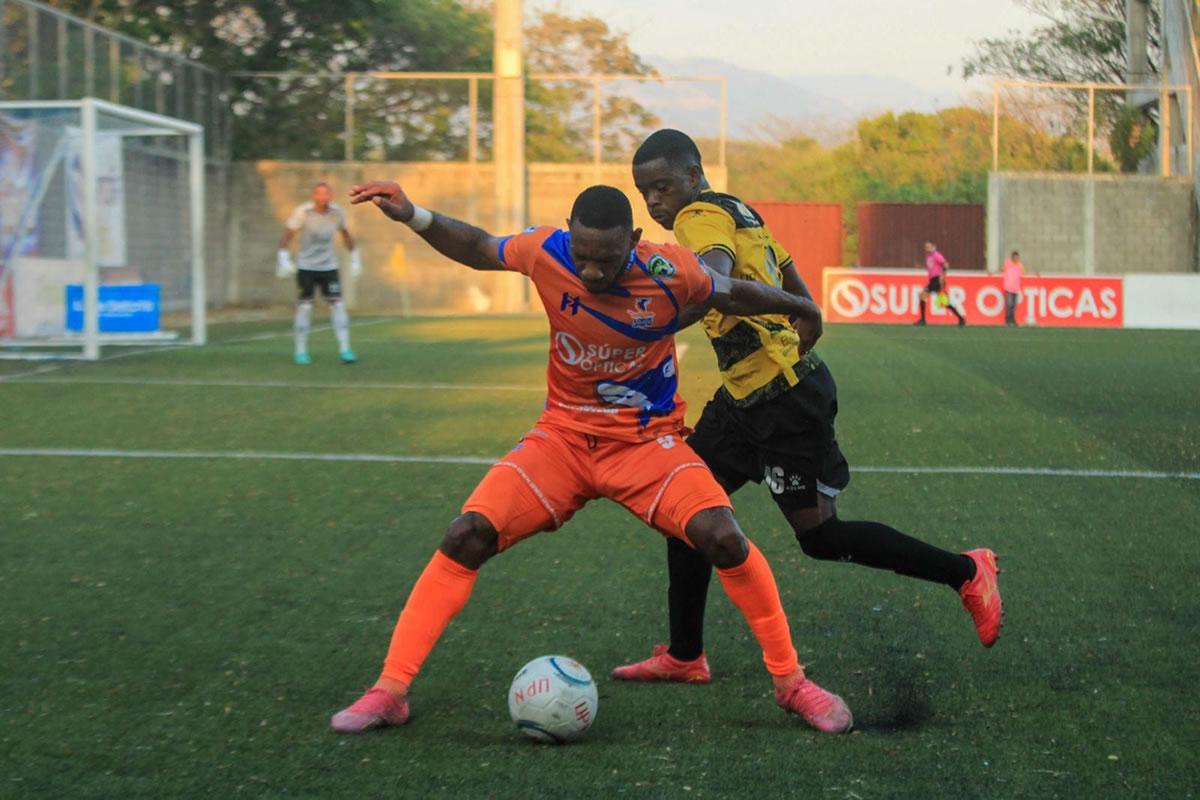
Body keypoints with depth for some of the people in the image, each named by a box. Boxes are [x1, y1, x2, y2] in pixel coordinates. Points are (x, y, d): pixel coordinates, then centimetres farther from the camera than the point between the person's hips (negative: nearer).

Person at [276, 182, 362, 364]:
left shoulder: (337, 212, -3)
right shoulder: (303, 211, -14)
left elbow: (345, 234, 15)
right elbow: (287, 235, -10)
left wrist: (355, 258, 16)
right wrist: (283, 259, -20)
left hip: (328, 267, 3)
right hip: (306, 267, -3)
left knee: (337, 305, -7)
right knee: (304, 307, -2)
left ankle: (345, 350, -7)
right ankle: (301, 352, 9)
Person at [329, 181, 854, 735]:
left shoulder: (670, 273, -20)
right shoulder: (546, 252, -16)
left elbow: (734, 295, 2)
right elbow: (478, 248, 5)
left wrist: (800, 311, 18)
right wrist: (413, 216, -8)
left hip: (647, 440, -1)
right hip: (564, 435, 2)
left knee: (723, 538, -24)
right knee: (467, 536, -17)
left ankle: (791, 682, -2)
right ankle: (390, 691, -6)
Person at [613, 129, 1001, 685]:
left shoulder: (701, 216, -14)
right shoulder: (738, 211, 14)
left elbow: (714, 278, -38)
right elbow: (800, 296, 20)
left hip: (785, 398, -10)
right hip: (745, 396, 10)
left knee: (819, 536, -2)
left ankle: (966, 572, 10)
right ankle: (684, 656, 17)